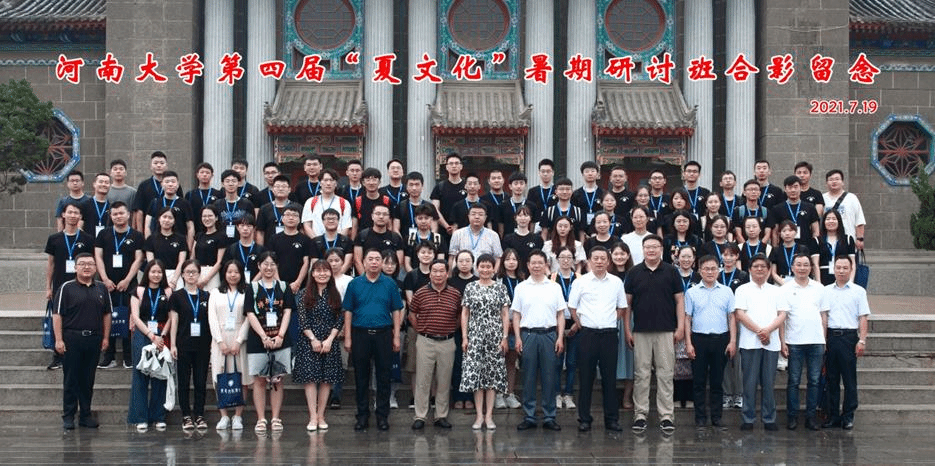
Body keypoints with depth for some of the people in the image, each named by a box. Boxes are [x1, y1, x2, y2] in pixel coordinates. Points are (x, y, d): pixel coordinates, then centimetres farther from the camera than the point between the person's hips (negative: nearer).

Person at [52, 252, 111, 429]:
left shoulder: (101, 289, 9)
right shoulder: (67, 288, -3)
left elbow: (106, 314, 14)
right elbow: (57, 314, -5)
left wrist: (105, 337, 8)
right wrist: (58, 339, -10)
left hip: (94, 339, 3)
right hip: (71, 339, -3)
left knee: (88, 379, 10)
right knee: (70, 379, 2)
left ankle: (85, 414, 18)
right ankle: (68, 415, 10)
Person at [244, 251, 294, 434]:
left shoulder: (284, 287, 9)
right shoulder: (252, 288, 5)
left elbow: (287, 312, 4)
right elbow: (250, 314, -2)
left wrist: (280, 335, -8)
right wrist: (264, 337, -12)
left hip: (281, 341, 1)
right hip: (258, 340, -1)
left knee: (277, 381, 3)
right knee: (259, 380, 0)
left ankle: (275, 419, 7)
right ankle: (261, 419, 4)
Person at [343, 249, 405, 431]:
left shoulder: (390, 284, 4)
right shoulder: (354, 284, 5)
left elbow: (396, 311, 6)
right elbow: (348, 312, 5)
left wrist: (396, 337, 0)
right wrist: (347, 338, -1)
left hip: (383, 334, 0)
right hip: (360, 333, 0)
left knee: (383, 376, 3)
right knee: (361, 377, 5)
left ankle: (382, 416, 11)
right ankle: (362, 415, 14)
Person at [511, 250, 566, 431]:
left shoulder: (554, 287, 8)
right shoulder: (521, 288, 7)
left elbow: (561, 315, 8)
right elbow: (516, 315, 8)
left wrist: (560, 338, -1)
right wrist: (518, 338, -1)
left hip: (549, 334, 0)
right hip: (528, 334, 0)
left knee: (549, 377, 2)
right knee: (528, 377, 2)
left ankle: (549, 417, 8)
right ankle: (529, 417, 8)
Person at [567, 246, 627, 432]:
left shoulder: (616, 282, 8)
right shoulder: (580, 282, 2)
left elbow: (622, 307, 16)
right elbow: (572, 307, 8)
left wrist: (612, 321, 6)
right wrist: (578, 323, 2)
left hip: (609, 333, 2)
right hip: (587, 333, -2)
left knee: (610, 377, 3)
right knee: (586, 377, 1)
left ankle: (612, 419, 10)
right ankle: (584, 419, 7)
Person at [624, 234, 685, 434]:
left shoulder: (671, 272, 4)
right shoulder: (634, 273, 5)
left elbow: (679, 300, 4)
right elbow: (627, 303, 6)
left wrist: (680, 327, -3)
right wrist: (627, 330, 1)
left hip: (666, 331, -1)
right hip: (641, 332, 1)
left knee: (665, 374, 1)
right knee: (641, 374, 4)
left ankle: (666, 416, 5)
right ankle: (640, 414, 10)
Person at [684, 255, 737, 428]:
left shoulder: (727, 291, 7)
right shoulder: (692, 292, 5)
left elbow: (731, 317, 8)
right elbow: (687, 318, 5)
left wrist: (732, 341, 0)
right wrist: (688, 343, -2)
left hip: (721, 339, 1)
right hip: (699, 338, -1)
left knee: (717, 381, 6)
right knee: (699, 381, 2)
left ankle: (716, 417, 13)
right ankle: (700, 418, 8)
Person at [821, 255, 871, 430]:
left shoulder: (858, 291, 4)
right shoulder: (826, 291, 11)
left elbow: (863, 317, 1)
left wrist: (862, 340, -7)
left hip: (849, 336, -3)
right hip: (831, 336, 3)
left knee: (849, 379, -1)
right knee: (832, 378, 6)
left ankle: (848, 416, 5)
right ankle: (833, 415, 12)